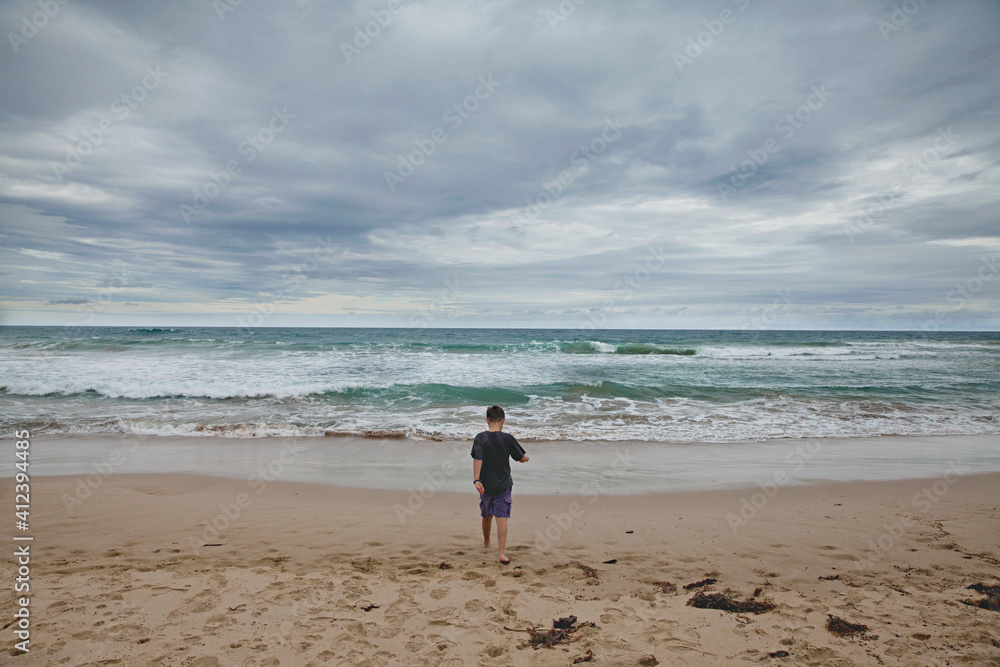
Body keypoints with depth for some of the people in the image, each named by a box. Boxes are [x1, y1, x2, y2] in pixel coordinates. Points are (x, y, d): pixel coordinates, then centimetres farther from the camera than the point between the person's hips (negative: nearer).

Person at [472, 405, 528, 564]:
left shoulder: (480, 438, -9)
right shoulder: (507, 438, -9)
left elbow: (477, 459, -17)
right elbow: (522, 458, -2)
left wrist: (476, 480, -17)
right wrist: (527, 458, 21)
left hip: (486, 485, 2)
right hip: (503, 484, -2)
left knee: (487, 515, 21)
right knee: (502, 517, -1)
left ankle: (486, 542, 44)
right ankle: (501, 552, -9)